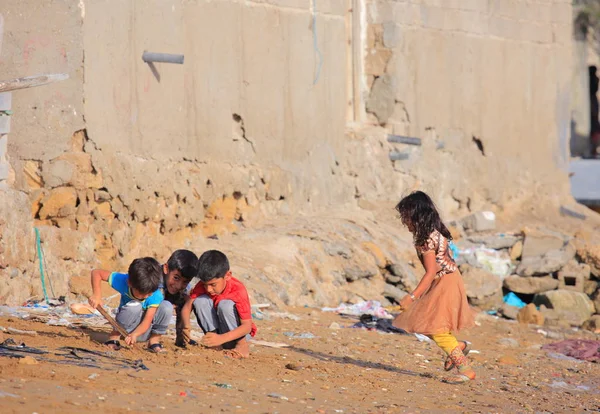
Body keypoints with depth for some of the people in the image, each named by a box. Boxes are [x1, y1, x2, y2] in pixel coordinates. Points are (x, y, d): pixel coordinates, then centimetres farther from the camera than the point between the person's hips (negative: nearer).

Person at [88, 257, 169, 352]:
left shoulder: (156, 295, -25)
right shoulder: (123, 281, -23)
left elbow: (147, 321, -30)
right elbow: (96, 272, -18)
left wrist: (134, 334, -49)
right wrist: (97, 295, -31)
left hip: (144, 330, 1)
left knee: (167, 306, -26)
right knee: (134, 306, -35)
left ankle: (154, 340, -7)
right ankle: (114, 336, -15)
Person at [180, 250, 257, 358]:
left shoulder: (238, 290, -26)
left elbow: (247, 326, -30)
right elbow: (187, 308, -14)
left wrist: (221, 338, -44)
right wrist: (186, 327, -37)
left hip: (236, 331, -4)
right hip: (215, 330, 4)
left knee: (225, 304, -31)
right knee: (200, 300, -20)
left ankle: (241, 344, -15)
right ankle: (214, 344, -15)